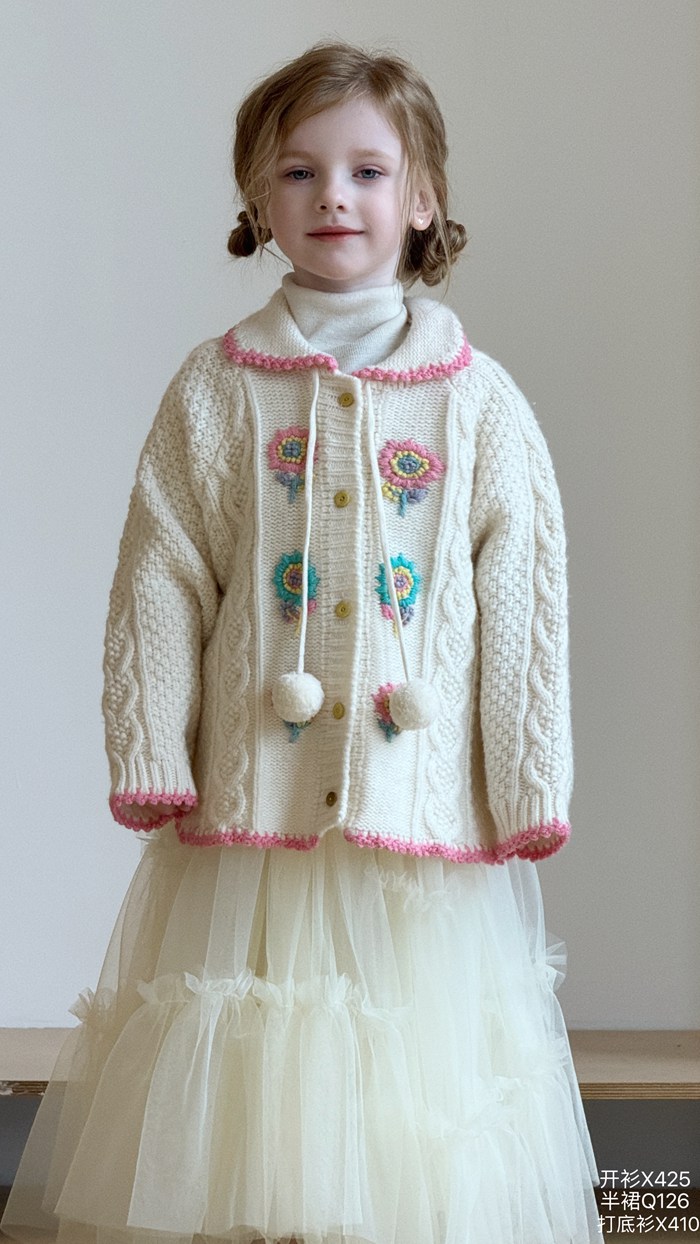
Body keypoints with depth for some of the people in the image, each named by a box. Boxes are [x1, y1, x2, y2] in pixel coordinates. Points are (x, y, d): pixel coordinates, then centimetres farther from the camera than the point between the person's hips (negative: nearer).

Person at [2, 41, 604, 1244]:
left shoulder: (480, 403, 4)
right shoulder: (214, 391, 4)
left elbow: (522, 606, 3)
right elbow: (160, 589, 3)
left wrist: (527, 796, 0)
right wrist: (152, 764, -3)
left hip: (424, 816, 0)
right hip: (251, 801, 0)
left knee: (420, 1140, 5)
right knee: (240, 1091, 5)